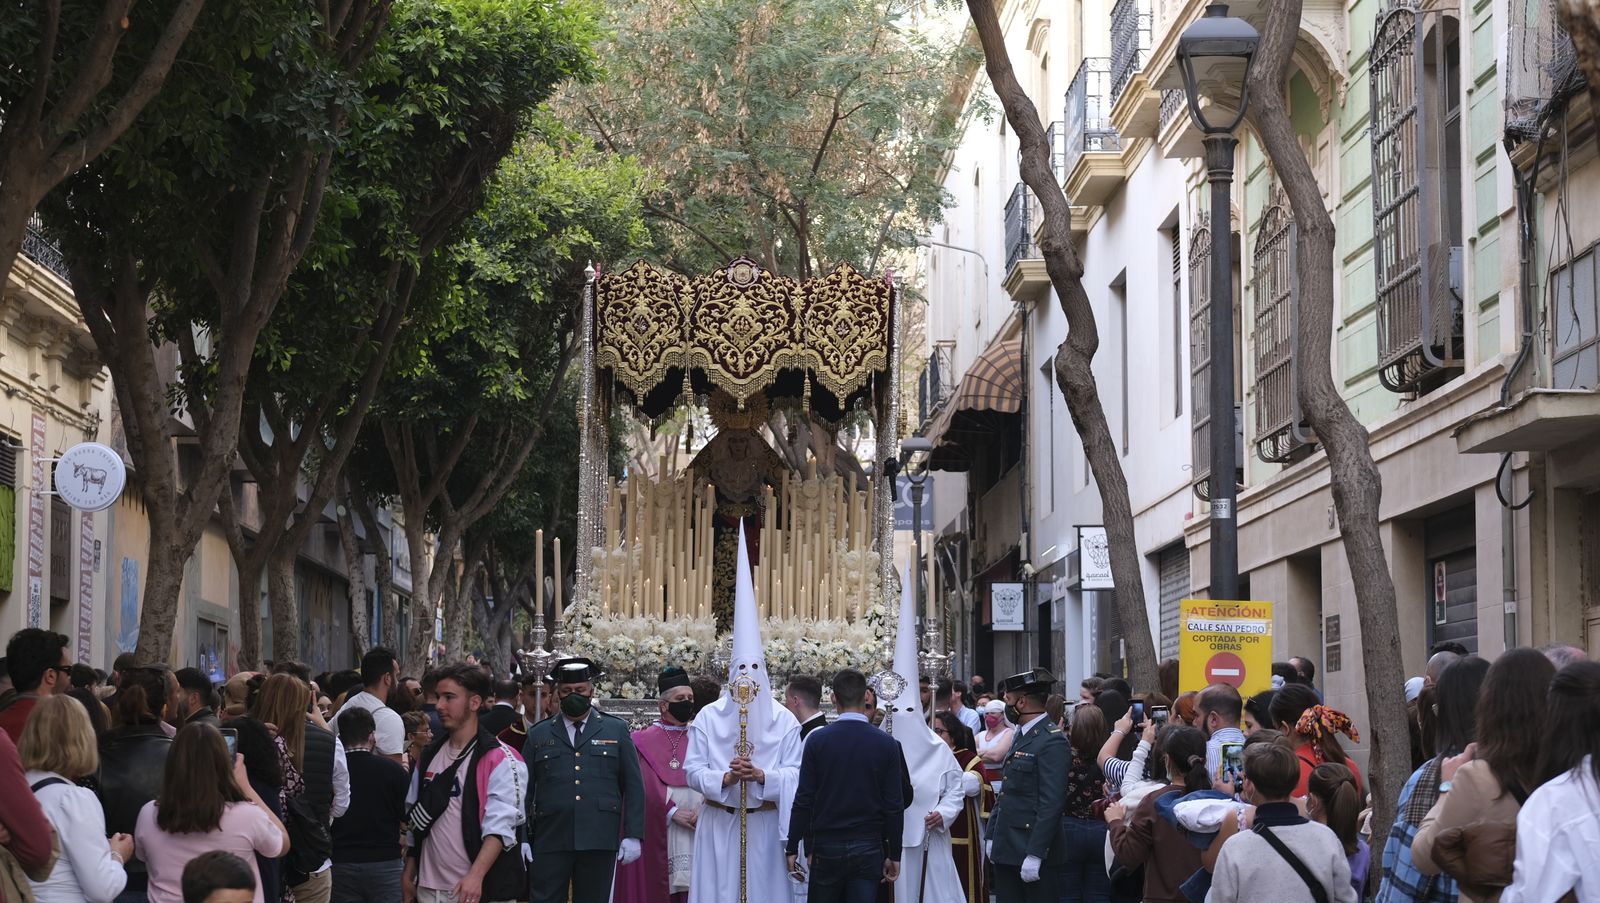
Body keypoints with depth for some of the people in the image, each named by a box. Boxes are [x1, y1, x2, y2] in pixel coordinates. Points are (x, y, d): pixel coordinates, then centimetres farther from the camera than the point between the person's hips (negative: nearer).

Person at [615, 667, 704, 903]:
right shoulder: (644, 742, 6)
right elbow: (647, 787, -3)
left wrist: (703, 811, -12)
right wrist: (672, 812, -12)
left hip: (697, 830, 2)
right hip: (658, 834, -2)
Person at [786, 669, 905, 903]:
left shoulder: (817, 741, -5)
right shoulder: (887, 744, -3)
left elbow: (803, 800, -5)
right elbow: (894, 806, -2)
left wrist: (793, 847, 3)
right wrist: (894, 855, 6)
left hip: (826, 848, 0)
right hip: (868, 848, 0)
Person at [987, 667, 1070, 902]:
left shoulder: (1052, 742, -15)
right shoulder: (1020, 737, 15)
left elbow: (1052, 804, -20)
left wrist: (1034, 855, -23)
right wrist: (991, 836, 14)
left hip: (1035, 850, -9)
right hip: (1006, 851, 9)